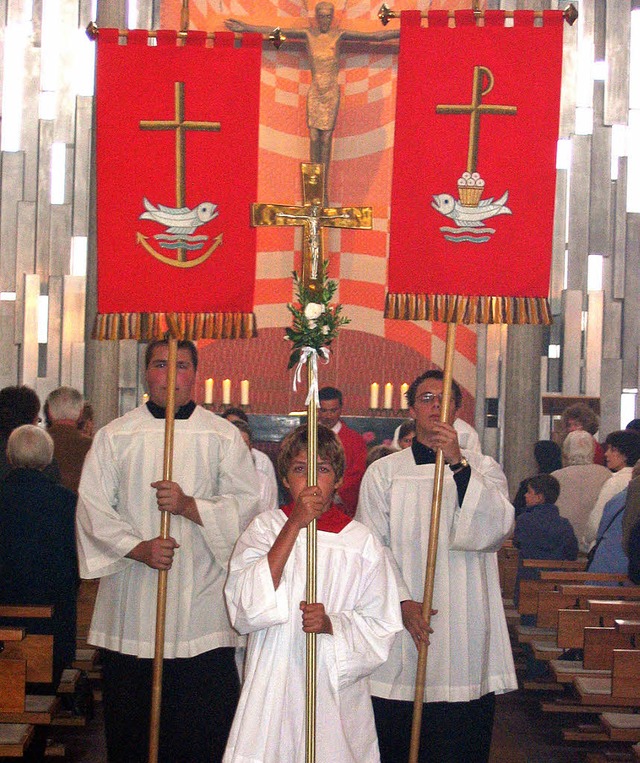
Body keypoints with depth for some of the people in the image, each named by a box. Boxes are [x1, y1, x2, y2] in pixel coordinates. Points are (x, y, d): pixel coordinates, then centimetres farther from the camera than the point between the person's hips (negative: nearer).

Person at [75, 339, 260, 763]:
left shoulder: (224, 435, 7)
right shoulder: (115, 435, 7)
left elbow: (246, 504, 0)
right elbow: (92, 506, 1)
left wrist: (189, 505, -15)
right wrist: (138, 547, -14)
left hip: (201, 598, -1)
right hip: (131, 601, 1)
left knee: (207, 728, -2)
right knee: (130, 726, 5)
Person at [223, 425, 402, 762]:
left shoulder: (361, 541, 2)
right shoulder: (264, 528, 1)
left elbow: (381, 626, 3)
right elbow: (245, 610, -14)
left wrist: (331, 623, -18)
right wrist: (294, 525, -16)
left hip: (337, 692, 1)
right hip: (273, 691, 0)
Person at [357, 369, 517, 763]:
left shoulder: (483, 468, 10)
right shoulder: (384, 472, 9)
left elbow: (496, 528, -9)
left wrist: (458, 464, -18)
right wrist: (402, 601, -12)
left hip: (467, 627, 0)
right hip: (401, 624, 0)